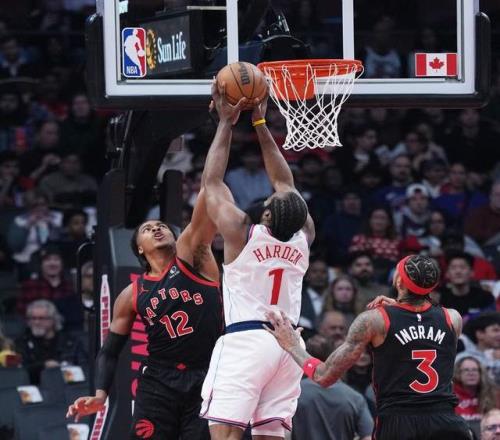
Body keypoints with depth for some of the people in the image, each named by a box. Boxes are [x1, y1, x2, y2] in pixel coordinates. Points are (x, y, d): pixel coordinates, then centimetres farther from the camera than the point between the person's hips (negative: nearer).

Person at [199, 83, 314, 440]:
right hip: (288, 343, 6)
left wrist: (227, 123, 12)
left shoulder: (242, 233, -6)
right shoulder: (303, 238, 6)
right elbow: (285, 182, 19)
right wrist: (261, 124, 24)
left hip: (244, 340, -6)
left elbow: (213, 181, 4)